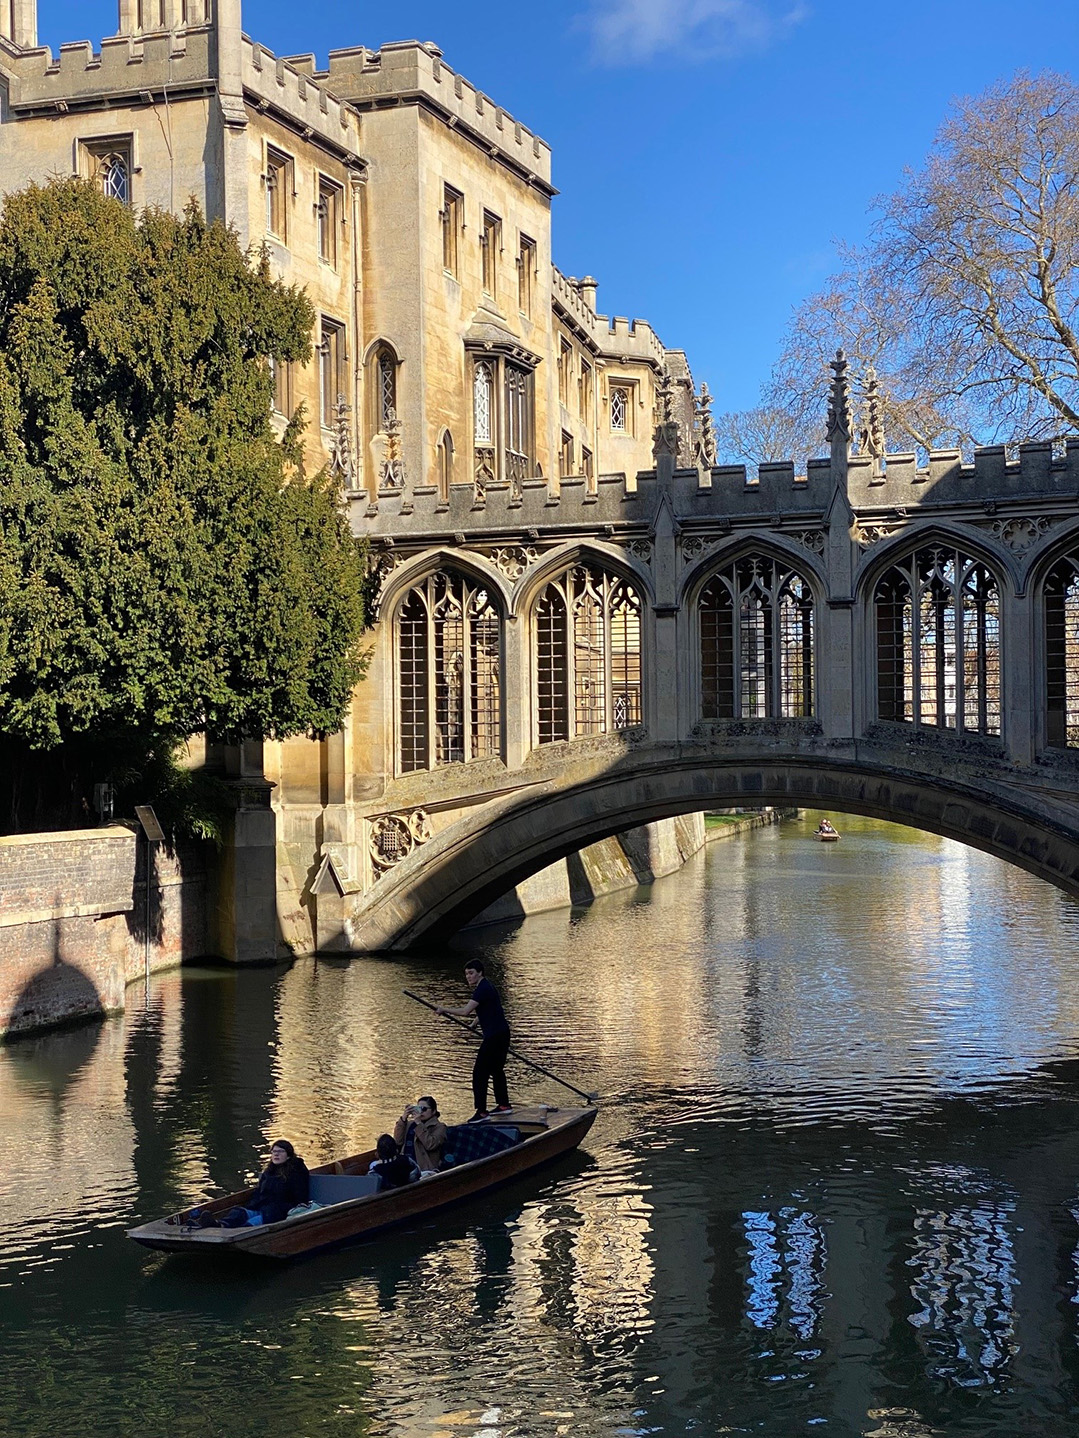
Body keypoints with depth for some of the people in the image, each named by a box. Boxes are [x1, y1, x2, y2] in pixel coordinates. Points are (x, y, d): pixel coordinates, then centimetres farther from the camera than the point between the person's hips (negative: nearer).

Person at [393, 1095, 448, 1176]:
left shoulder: (439, 1127, 7)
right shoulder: (410, 1124, 21)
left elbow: (430, 1145, -11)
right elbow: (398, 1141, 6)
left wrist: (418, 1123, -10)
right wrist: (403, 1119, -2)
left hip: (426, 1170, -4)